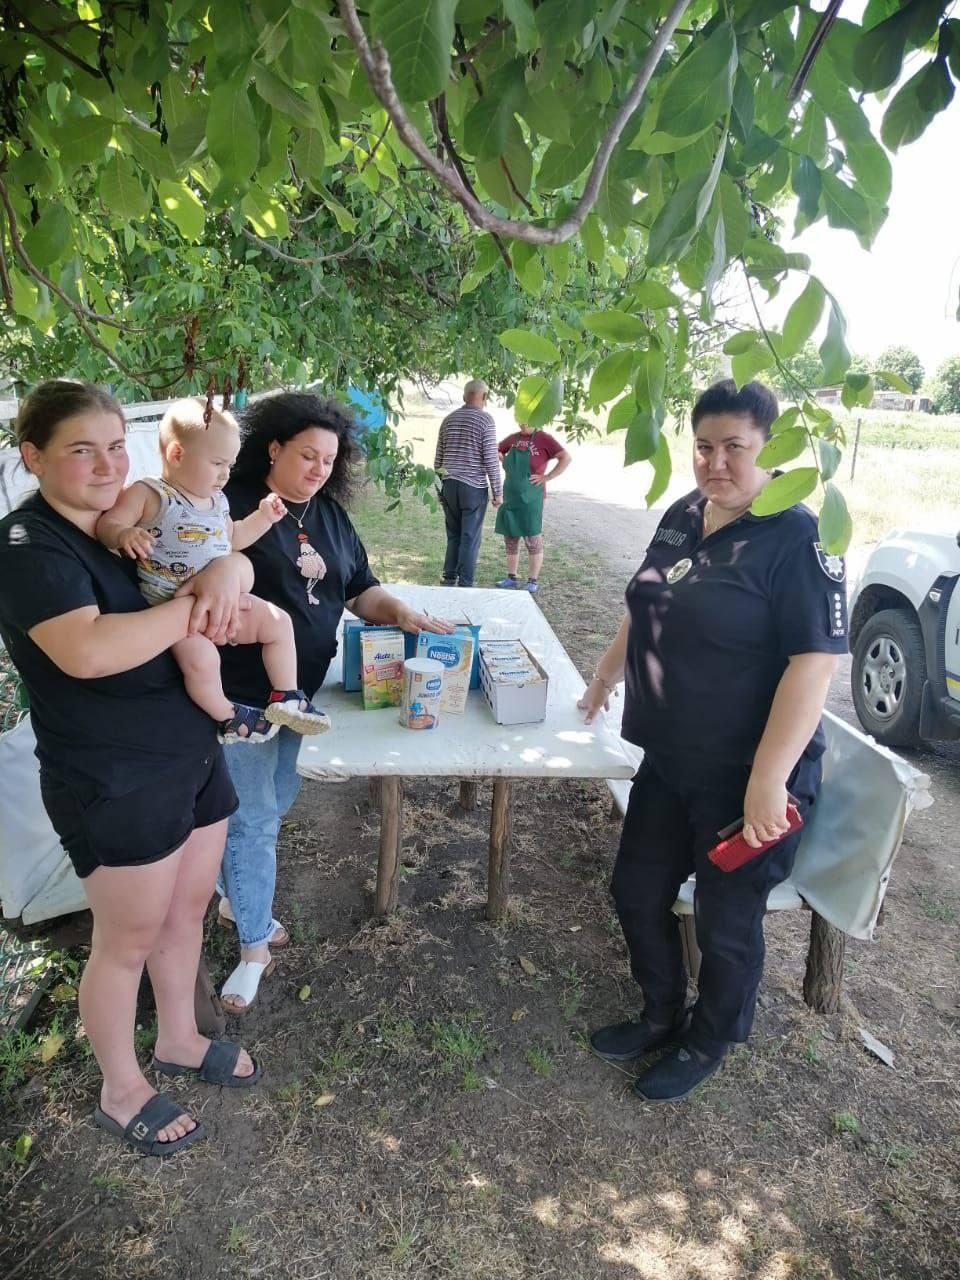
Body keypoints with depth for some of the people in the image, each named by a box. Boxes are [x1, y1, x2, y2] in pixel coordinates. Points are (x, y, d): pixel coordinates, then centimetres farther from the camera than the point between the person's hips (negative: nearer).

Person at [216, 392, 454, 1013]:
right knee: (253, 818, 2)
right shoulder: (233, 505, -13)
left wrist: (402, 612, -8)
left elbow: (361, 588, 10)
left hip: (301, 687, 7)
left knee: (276, 800, 20)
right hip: (243, 691, -7)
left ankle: (236, 899, 44)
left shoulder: (330, 514, 8)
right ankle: (255, 947, 20)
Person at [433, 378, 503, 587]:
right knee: (470, 538, 1)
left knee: (453, 535, 14)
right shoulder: (485, 420, -6)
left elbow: (438, 458, 13)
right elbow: (491, 460, -10)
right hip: (474, 488, -5)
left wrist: (440, 484, 22)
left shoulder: (448, 419, 10)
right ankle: (465, 584, 3)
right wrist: (498, 492, -4)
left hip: (449, 486, 5)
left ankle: (449, 579, 17)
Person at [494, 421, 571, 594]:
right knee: (510, 539, 11)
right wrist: (500, 457, 8)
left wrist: (546, 478, -15)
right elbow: (496, 451, 28)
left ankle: (533, 581, 7)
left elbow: (566, 458, -13)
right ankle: (511, 578, 20)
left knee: (533, 540, 0)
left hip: (530, 500, -6)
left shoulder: (543, 439, -6)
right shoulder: (513, 438, 11)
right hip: (510, 498, 6)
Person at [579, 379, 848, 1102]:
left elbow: (815, 661, -24)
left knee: (727, 921, 11)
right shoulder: (683, 517, 4)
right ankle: (662, 1016, 43)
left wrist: (768, 781, -26)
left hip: (747, 779, -7)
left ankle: (708, 1044, 39)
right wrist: (607, 676, 26)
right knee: (638, 892, 17)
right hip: (667, 763, 7)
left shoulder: (798, 539, -18)